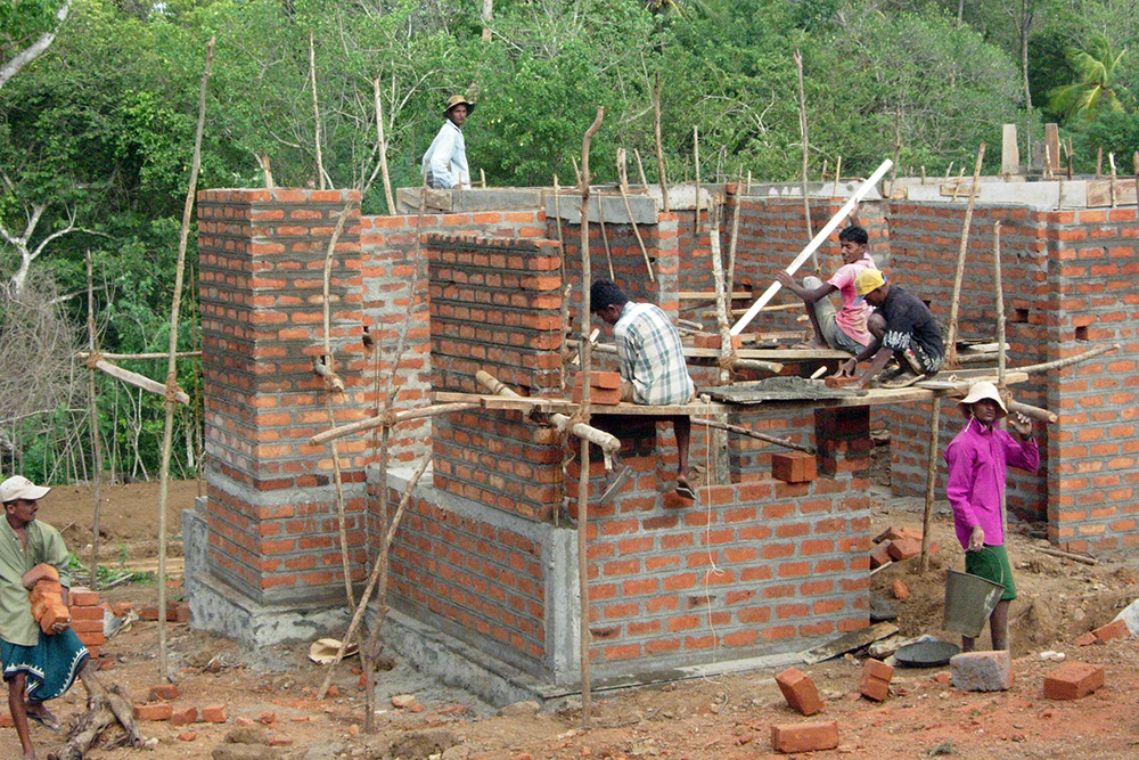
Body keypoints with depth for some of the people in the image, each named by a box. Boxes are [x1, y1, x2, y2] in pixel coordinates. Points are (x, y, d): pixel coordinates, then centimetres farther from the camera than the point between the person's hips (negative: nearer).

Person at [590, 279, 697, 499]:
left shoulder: (622, 328, -12)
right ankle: (683, 471, 31)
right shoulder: (651, 308, 11)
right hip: (683, 391, 7)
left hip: (653, 395, -7)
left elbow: (627, 375, -4)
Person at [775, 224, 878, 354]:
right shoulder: (870, 264, 8)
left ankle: (820, 340, 6)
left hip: (845, 337, -9)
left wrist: (792, 285, 0)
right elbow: (863, 241, 35)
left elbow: (813, 296, -16)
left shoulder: (848, 270, -14)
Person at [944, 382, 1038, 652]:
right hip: (981, 530, -9)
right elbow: (955, 492, -14)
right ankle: (1002, 653, -8)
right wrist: (974, 526, -22)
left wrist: (1026, 437, -4)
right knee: (1002, 591, -11)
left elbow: (1031, 464, 14)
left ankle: (967, 652, 17)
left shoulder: (998, 439, 14)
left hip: (991, 526, 9)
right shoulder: (964, 444, -12)